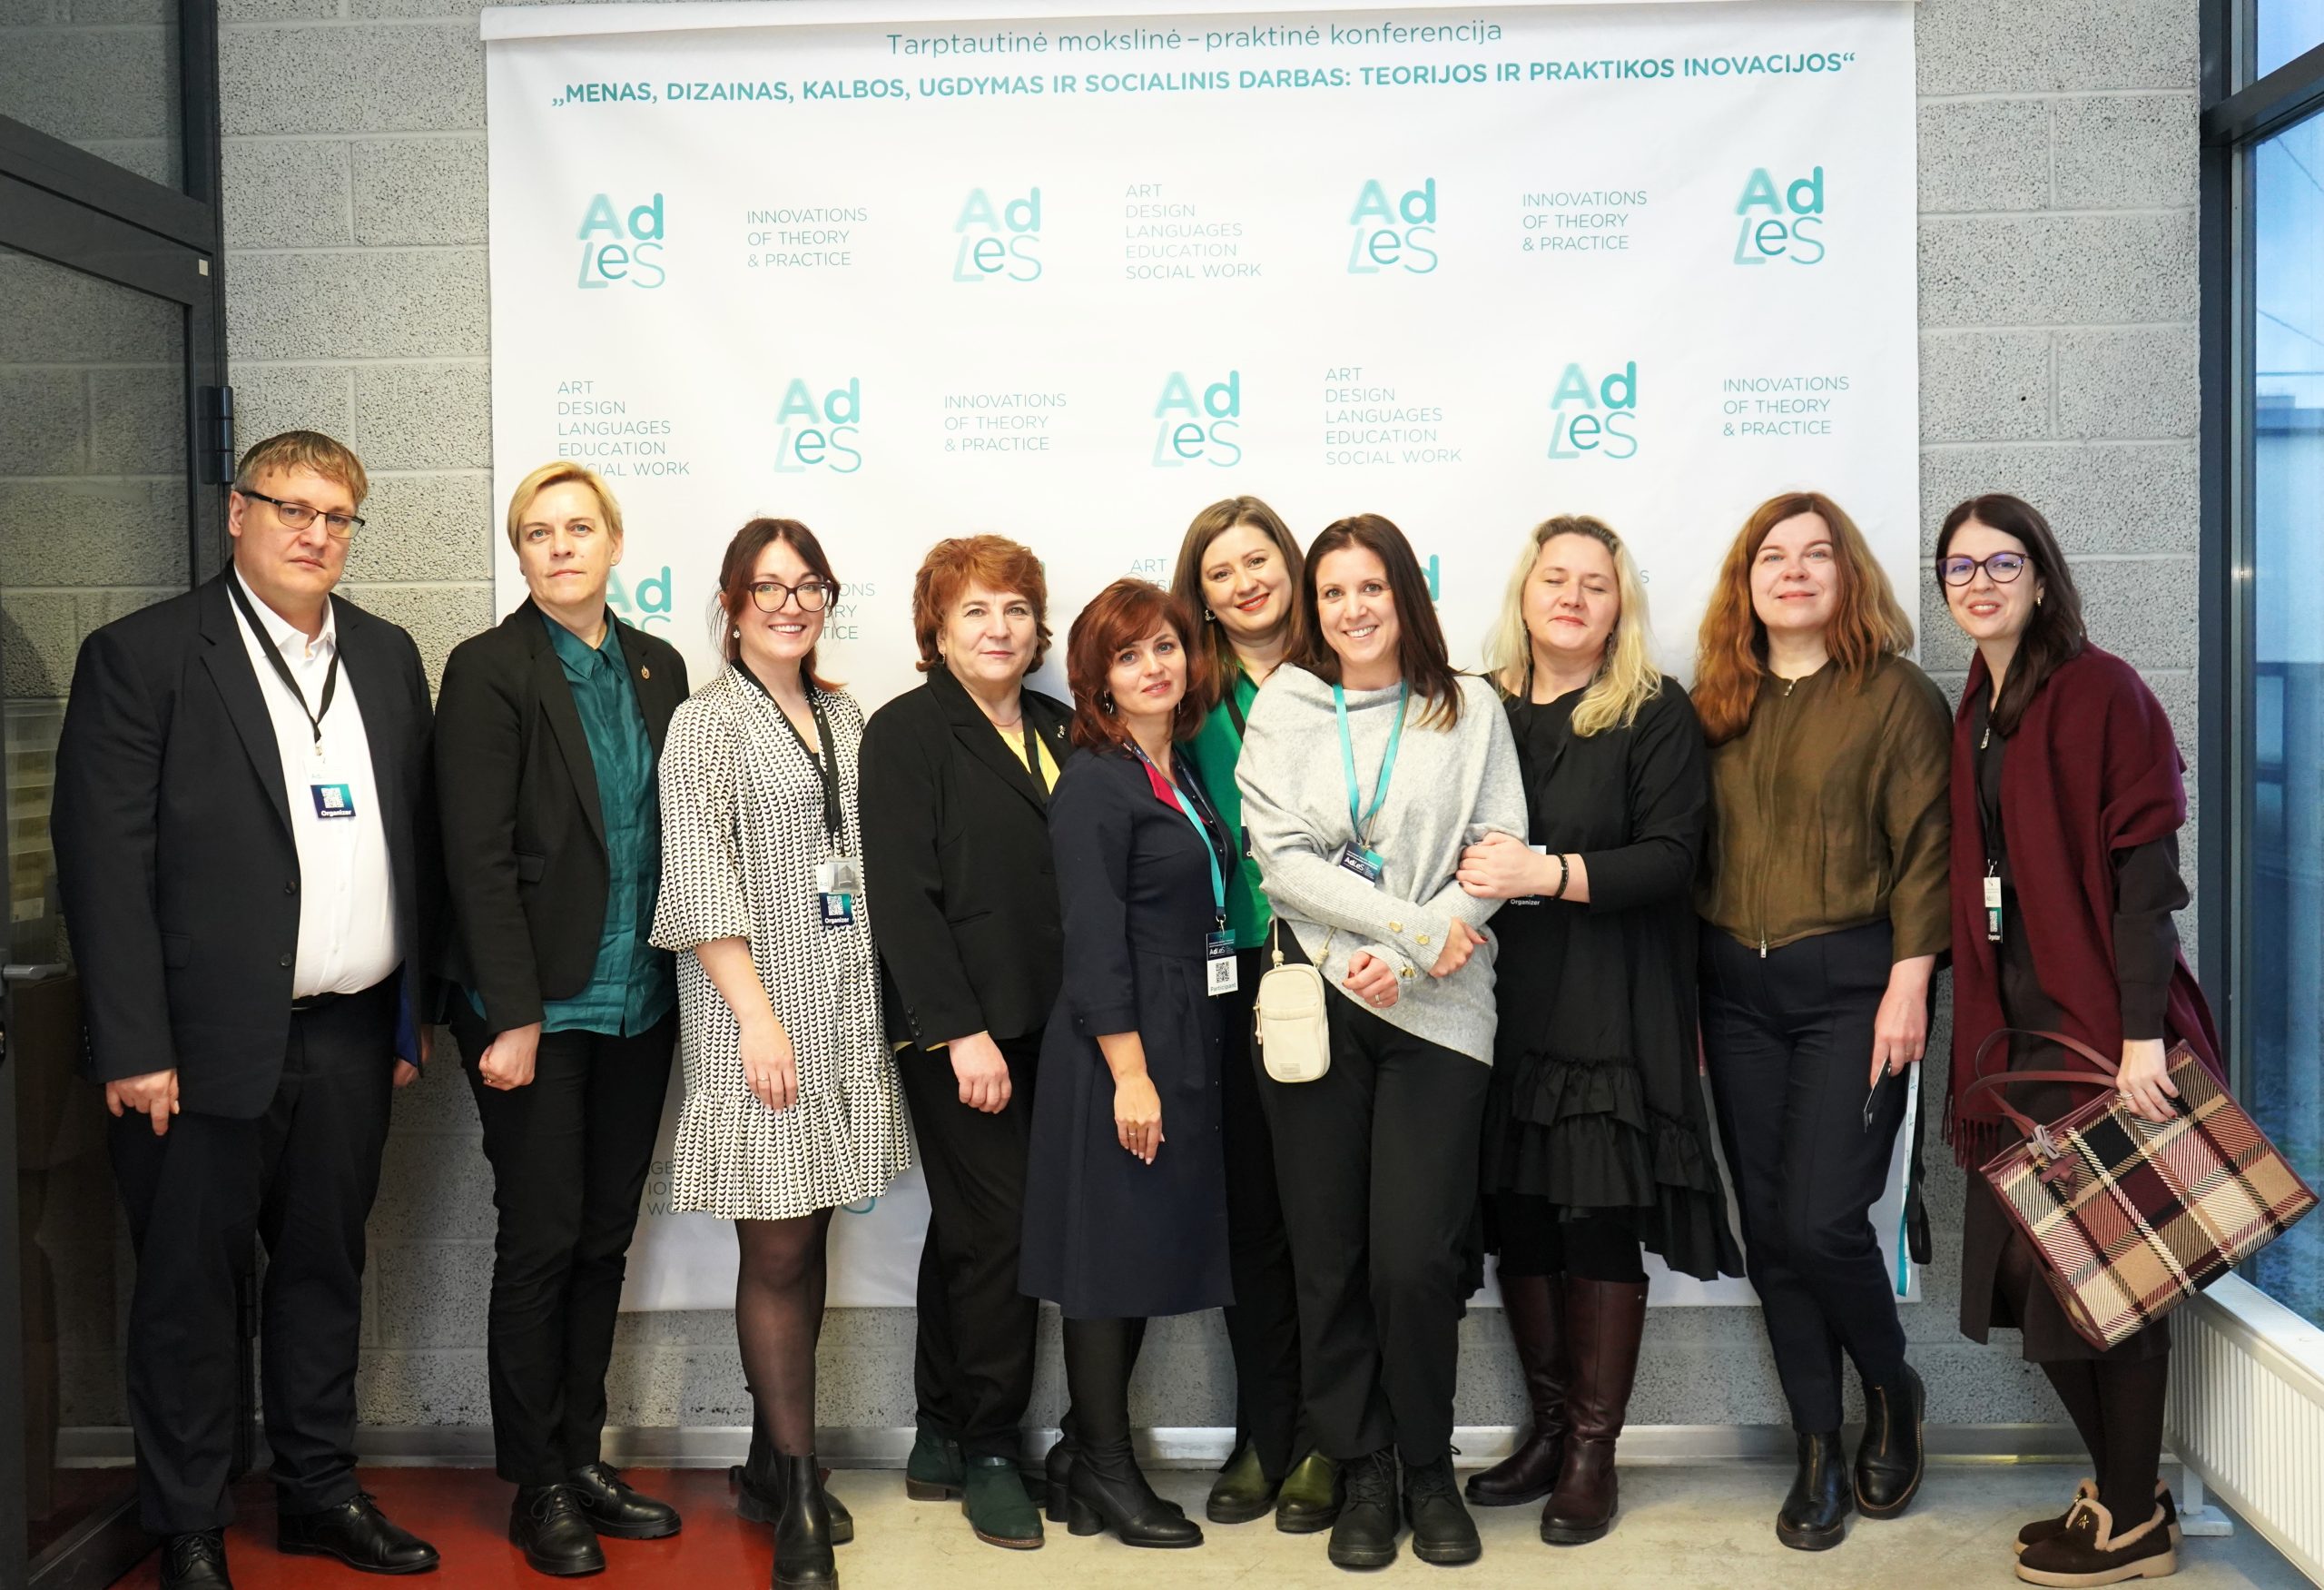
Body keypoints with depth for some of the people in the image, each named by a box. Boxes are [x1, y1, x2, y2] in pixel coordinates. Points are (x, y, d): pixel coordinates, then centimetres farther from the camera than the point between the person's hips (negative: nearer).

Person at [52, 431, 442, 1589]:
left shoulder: (386, 657, 11)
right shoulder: (141, 655, -5)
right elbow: (103, 858, -9)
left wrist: (415, 1011, 9)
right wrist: (133, 1047, -14)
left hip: (351, 1038, 5)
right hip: (209, 1043, -4)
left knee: (324, 1267, 16)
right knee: (190, 1285, 7)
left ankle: (320, 1492, 31)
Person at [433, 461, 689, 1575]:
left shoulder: (657, 669, 10)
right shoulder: (488, 671, -7)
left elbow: (671, 833, 11)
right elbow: (479, 857, -12)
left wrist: (681, 982, 5)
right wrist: (513, 1016, -16)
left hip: (638, 1005, 5)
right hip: (538, 1007, -5)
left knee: (605, 1237, 12)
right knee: (542, 1240, 3)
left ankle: (583, 1460, 25)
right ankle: (538, 1490, 16)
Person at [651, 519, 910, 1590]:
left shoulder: (843, 718, 13)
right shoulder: (707, 723, -4)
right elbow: (700, 882, -11)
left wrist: (880, 996, 8)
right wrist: (758, 1014, -16)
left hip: (847, 1010, 6)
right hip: (756, 1013, -5)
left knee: (807, 1241, 11)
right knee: (776, 1253, -1)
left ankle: (777, 1456, 25)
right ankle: (799, 1499, 8)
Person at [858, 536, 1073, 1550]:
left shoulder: (1058, 729, 13)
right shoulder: (907, 732, -6)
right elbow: (903, 895, -12)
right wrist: (962, 1032, -17)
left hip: (1045, 1025, 6)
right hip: (955, 1030, -6)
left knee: (965, 1232, 14)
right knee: (997, 1229, -5)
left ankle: (940, 1443, 25)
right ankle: (987, 1453, 12)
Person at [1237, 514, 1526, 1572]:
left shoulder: (1469, 710, 7)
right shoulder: (1282, 709, 7)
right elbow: (1280, 856, -3)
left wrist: (1408, 960, -12)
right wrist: (1414, 924, -11)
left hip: (1436, 1009, -1)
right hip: (1315, 1002, 1)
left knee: (1417, 1259, -6)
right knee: (1330, 1259, 5)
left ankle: (1428, 1469, 17)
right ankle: (1362, 1473, 21)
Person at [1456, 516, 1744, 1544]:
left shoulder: (1657, 715, -1)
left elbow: (1670, 857, -10)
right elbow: (1451, 842, 13)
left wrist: (1546, 872, -19)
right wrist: (1471, 881, -8)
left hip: (1614, 1008, -3)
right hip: (1502, 1004, 4)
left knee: (1601, 1221, -1)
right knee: (1518, 1215, 7)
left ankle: (1593, 1450, 13)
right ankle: (1548, 1426, 24)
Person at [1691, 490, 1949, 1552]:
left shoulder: (1895, 694, -2)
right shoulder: (1716, 703, 10)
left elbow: (1926, 848, -6)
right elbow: (1689, 853, 10)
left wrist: (1908, 984, -13)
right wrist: (1684, 994, 6)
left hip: (1847, 982, -4)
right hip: (1735, 988, 4)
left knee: (1820, 1220, -9)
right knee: (1768, 1230, 6)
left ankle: (1891, 1390, 22)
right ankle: (1818, 1450, 20)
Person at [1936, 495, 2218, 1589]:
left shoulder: (2099, 693, -9)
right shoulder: (1973, 714, 13)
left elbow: (2143, 867, -15)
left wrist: (2143, 1033, -20)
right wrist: (1976, 1025, 8)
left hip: (2098, 1023, -7)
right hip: (2014, 1021, 7)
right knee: (2024, 1264, 10)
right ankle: (2120, 1484, 27)